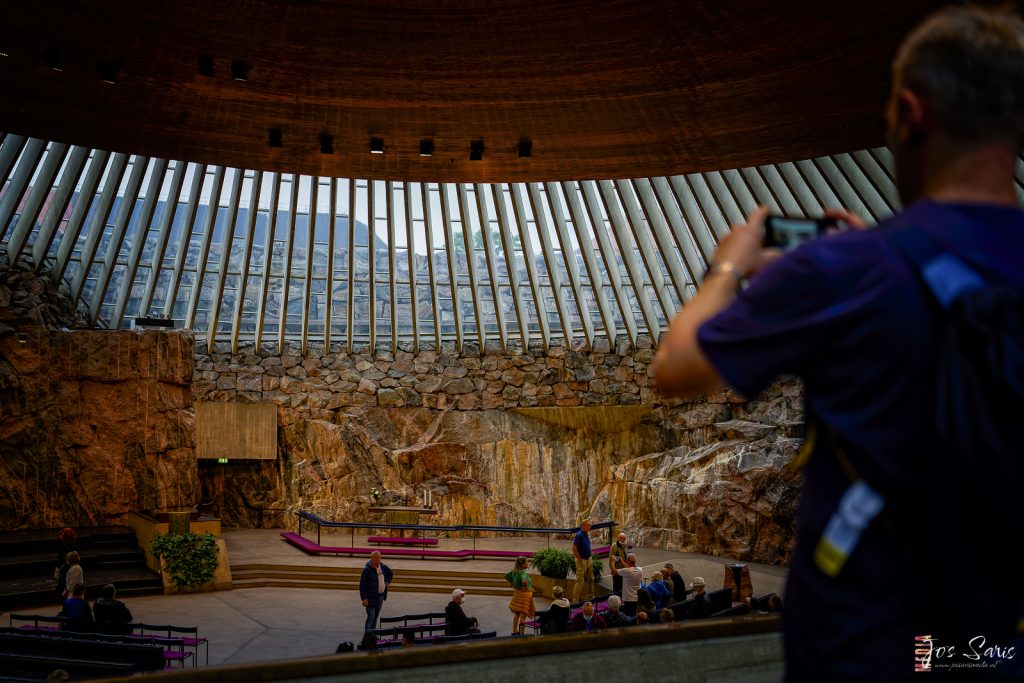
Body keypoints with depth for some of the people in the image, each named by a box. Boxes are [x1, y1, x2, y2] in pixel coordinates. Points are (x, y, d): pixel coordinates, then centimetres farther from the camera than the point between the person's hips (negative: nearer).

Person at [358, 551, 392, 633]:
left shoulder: (383, 567, 2)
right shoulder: (367, 569, -16)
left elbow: (390, 573, 25)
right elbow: (362, 585, -16)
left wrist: (387, 582, 11)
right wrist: (364, 598, -20)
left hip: (381, 596, 6)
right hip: (371, 597, -6)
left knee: (376, 616, 14)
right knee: (371, 616, -7)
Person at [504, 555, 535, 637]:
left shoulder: (514, 571, 0)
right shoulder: (523, 572, -24)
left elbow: (506, 576, 15)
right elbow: (524, 581, -43)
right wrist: (527, 588, -24)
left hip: (517, 593, 8)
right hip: (524, 594, -8)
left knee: (516, 614, 23)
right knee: (523, 615, 0)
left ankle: (514, 632, 35)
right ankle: (521, 635, 5)